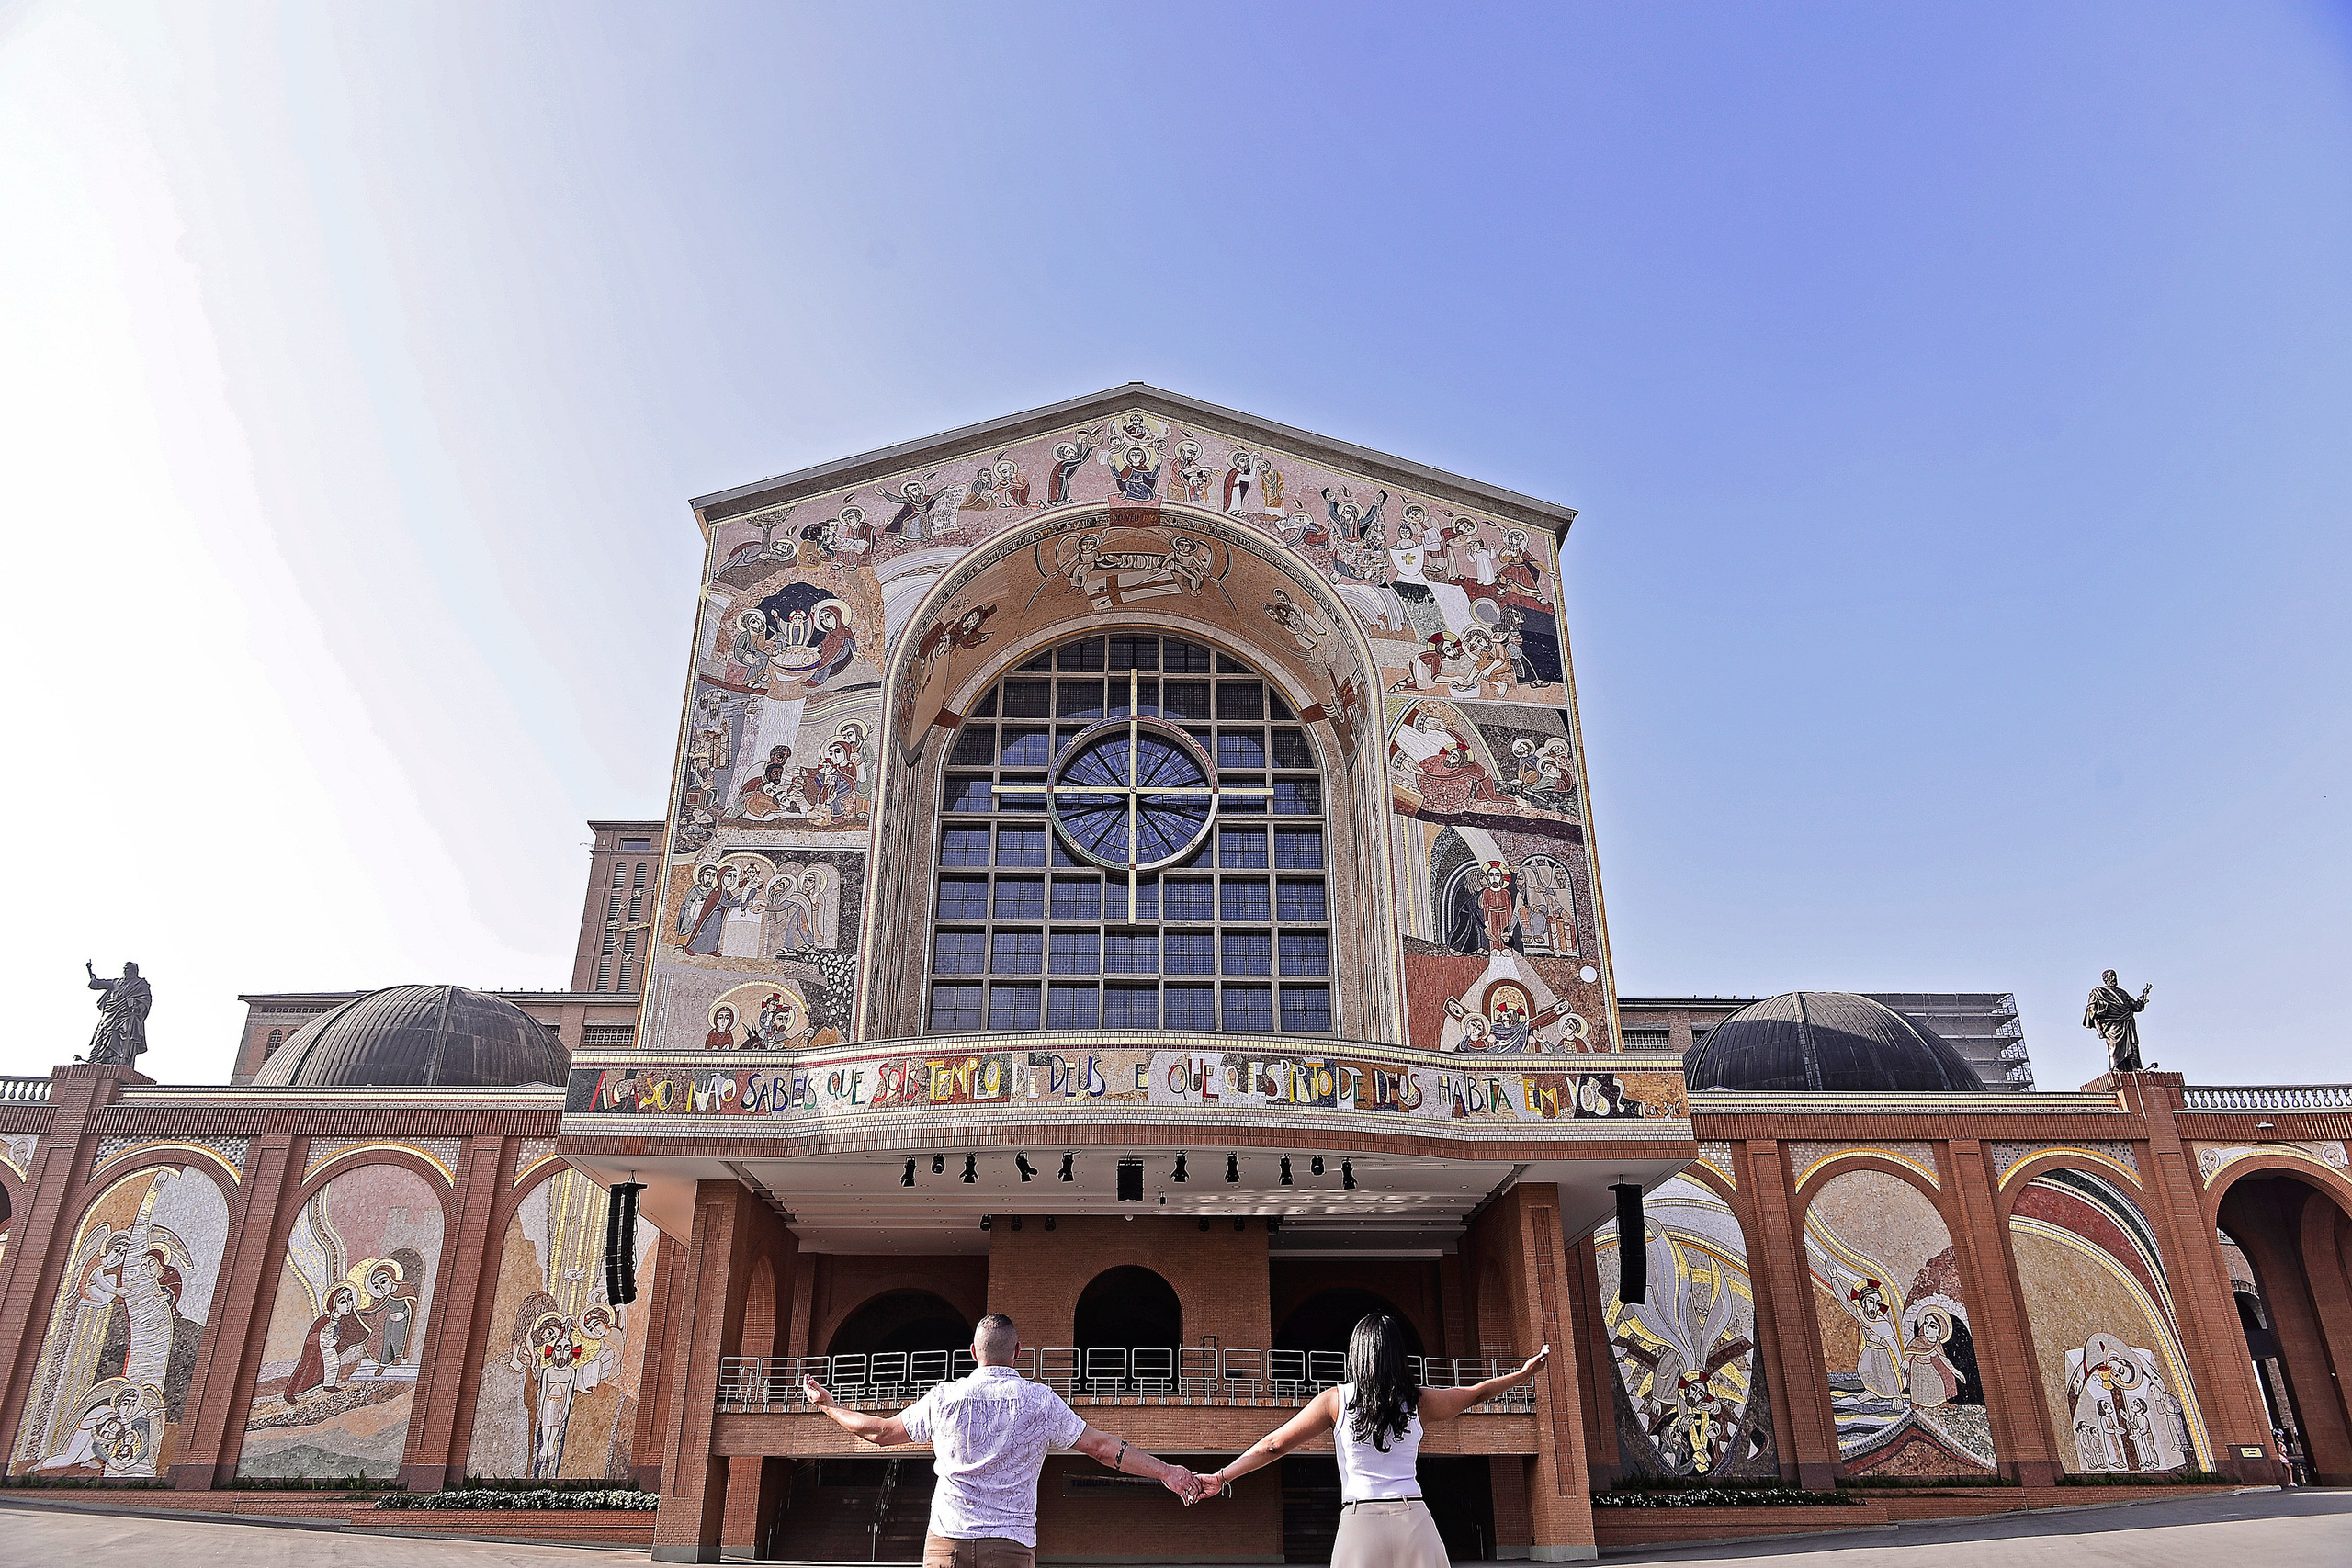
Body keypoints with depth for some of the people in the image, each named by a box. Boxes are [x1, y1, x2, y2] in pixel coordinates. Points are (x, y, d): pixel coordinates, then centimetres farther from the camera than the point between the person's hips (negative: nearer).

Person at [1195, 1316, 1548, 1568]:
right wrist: (1525, 1373, 41)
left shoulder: (1336, 1400, 4)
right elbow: (1476, 1393, 25)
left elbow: (1275, 1445, 5)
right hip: (1413, 1519, 2)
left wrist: (1221, 1477, 12)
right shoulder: (1417, 1401, 9)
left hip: (1360, 1521, -2)